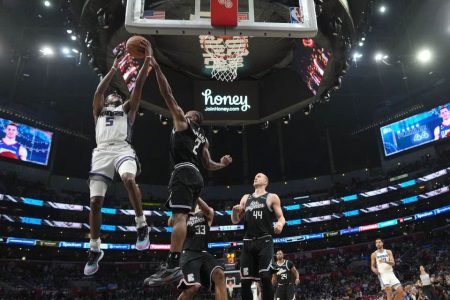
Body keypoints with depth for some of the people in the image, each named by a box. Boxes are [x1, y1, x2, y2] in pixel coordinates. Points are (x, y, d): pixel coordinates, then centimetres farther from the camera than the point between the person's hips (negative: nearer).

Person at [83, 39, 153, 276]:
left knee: (129, 179, -36)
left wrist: (147, 59, 8)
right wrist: (115, 67, 14)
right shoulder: (99, 110, 29)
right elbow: (100, 89, 14)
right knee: (95, 201, -5)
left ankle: (142, 225, -22)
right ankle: (95, 249, 8)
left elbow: (138, 85, 16)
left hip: (122, 149, -2)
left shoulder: (127, 108, 25)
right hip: (102, 152, 2)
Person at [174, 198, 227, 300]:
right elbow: (171, 223, -5)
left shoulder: (207, 215, 18)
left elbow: (208, 210, -7)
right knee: (194, 286, -22)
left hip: (204, 254, 3)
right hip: (188, 254, -2)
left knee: (219, 275, -24)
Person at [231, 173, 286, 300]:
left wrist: (280, 223, -20)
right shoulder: (246, 198, 20)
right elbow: (235, 221, 20)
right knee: (245, 281, 0)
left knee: (265, 278, -14)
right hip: (248, 243, 4)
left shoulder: (272, 197, 8)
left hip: (265, 242, -4)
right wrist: (235, 211, -4)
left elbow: (281, 217, 4)